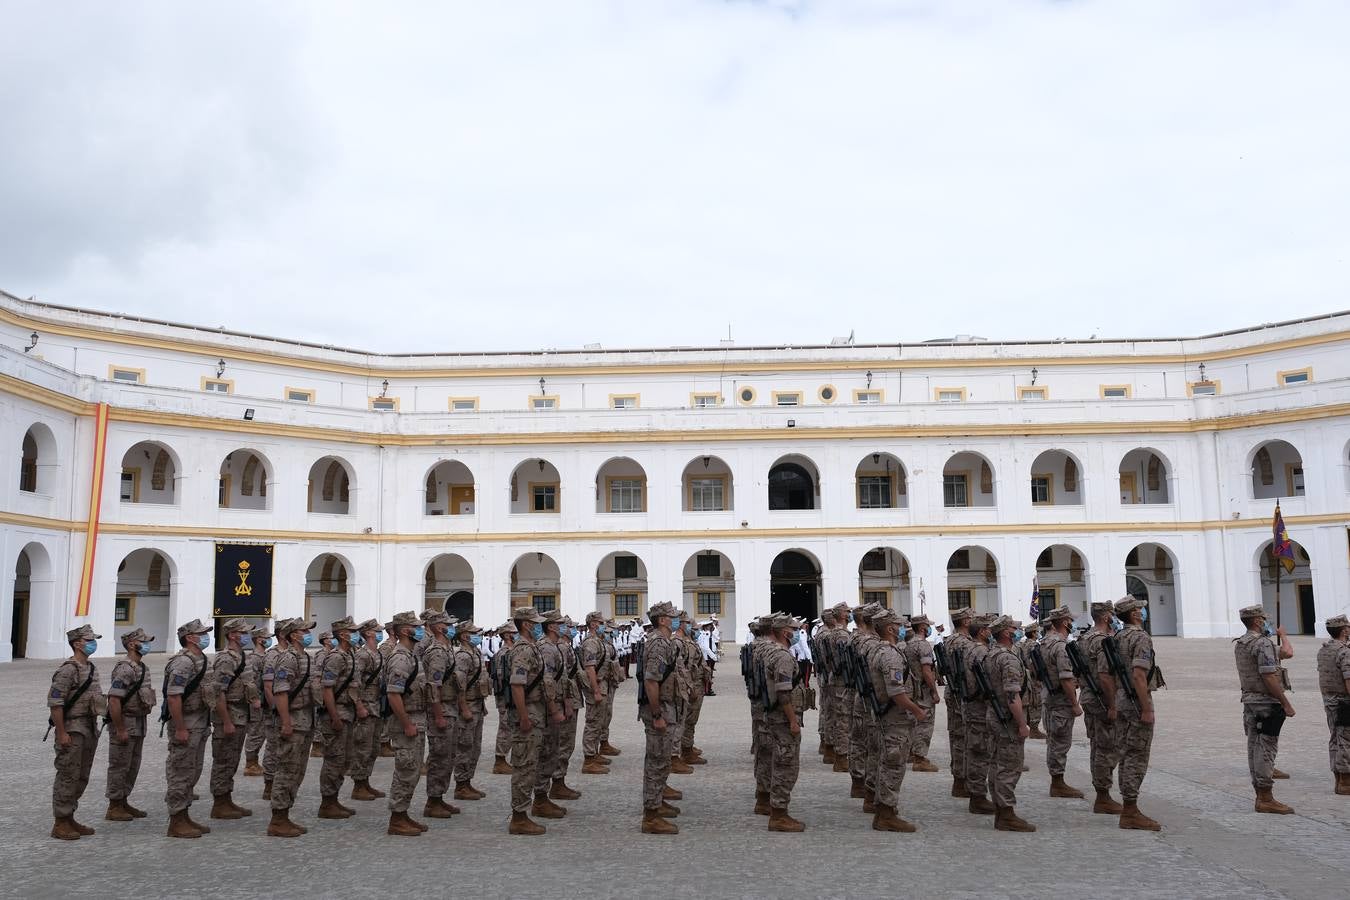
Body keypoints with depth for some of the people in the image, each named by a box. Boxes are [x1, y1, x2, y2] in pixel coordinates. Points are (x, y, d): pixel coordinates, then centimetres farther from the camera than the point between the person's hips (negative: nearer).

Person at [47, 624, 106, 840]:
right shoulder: (67, 670, -15)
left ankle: (69, 819, 22)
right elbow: (55, 703, -19)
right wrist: (62, 733, -21)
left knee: (82, 777, 13)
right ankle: (60, 824, 5)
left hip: (89, 729, 9)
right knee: (67, 777, -3)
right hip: (72, 729, -9)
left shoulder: (91, 668, 13)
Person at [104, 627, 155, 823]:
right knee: (119, 766, 0)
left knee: (133, 766, 15)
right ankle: (114, 807, 8)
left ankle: (124, 802, 25)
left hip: (139, 724, 9)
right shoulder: (124, 669, -19)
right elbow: (114, 700, -23)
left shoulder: (141, 667, 12)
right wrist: (120, 729, -22)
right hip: (125, 723, -9)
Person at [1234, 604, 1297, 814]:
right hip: (1267, 703, -9)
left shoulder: (1240, 644, 14)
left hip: (1249, 702, 9)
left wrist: (1282, 636, 33)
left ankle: (1261, 796, 17)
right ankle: (1266, 799, -4)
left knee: (1255, 748, 11)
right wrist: (1286, 704, -18)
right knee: (1266, 749, -6)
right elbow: (1269, 678, -22)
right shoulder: (1263, 643, -16)